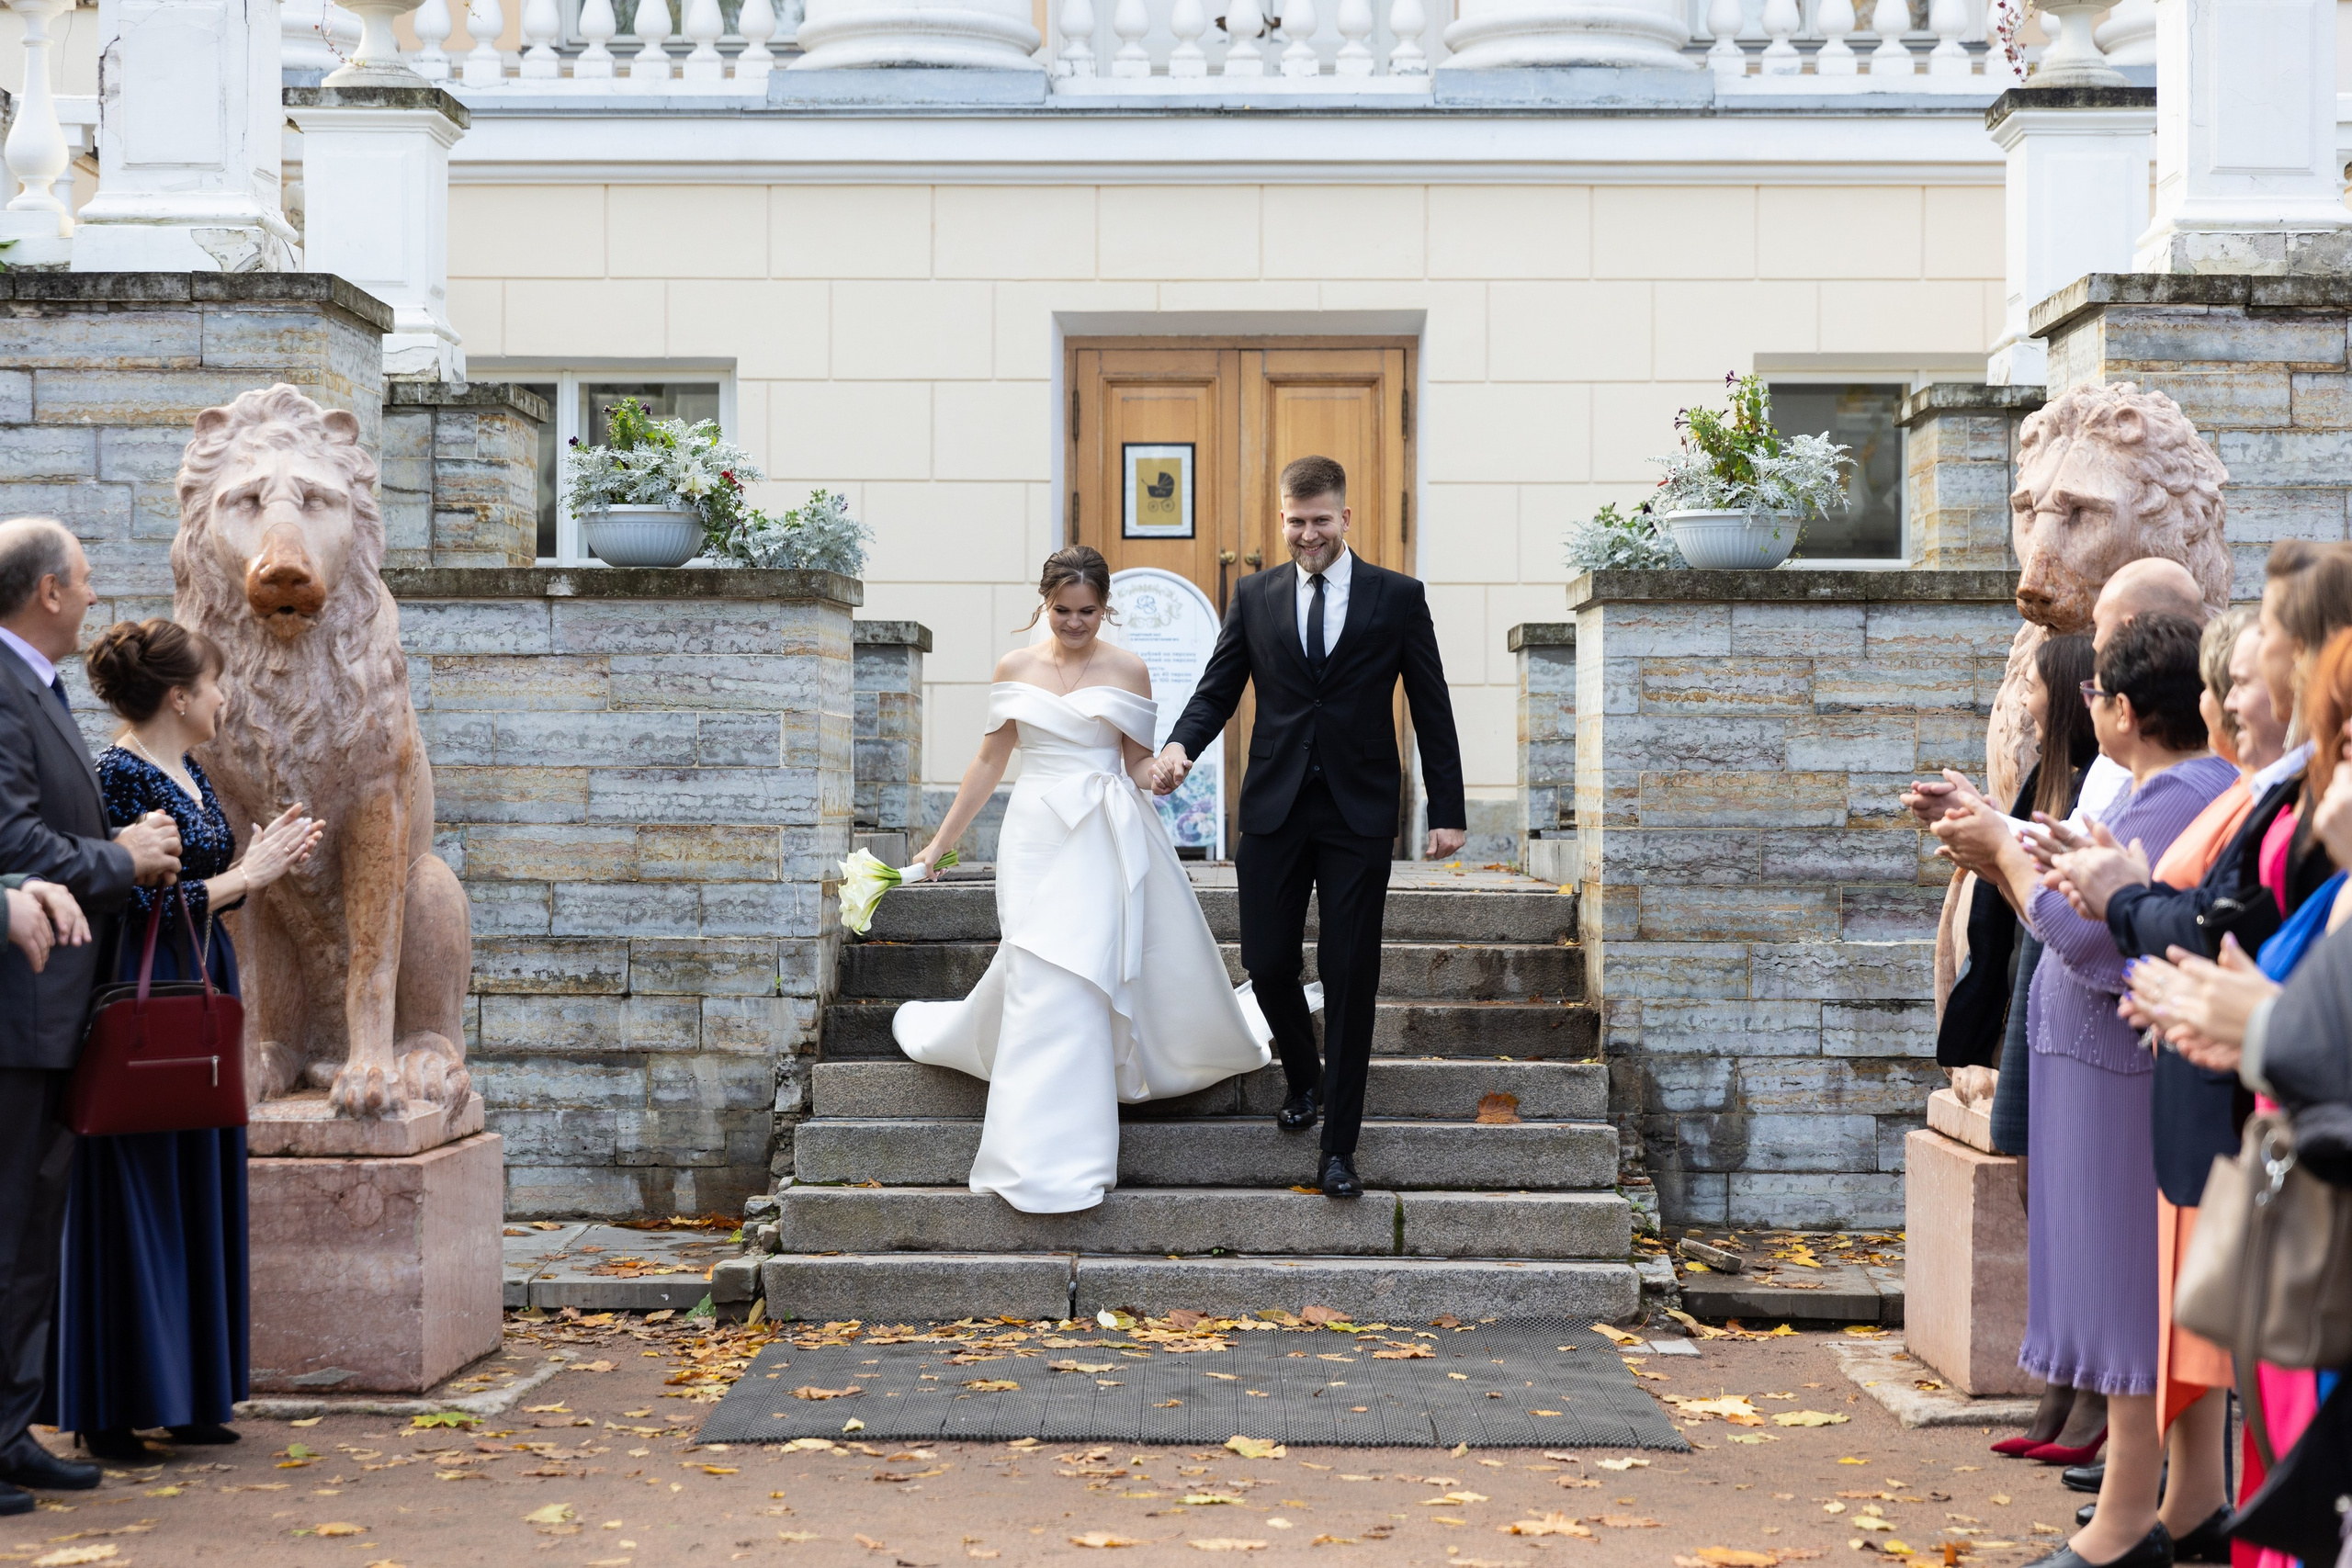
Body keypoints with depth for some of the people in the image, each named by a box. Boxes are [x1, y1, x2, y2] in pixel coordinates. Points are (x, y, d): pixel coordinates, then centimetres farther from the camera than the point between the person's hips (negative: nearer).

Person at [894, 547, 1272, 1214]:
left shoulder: (1128, 671, 3)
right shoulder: (1015, 668, 8)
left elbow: (1137, 765, 8)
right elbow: (989, 761, 13)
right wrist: (941, 842, 14)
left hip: (1110, 841, -1)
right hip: (1038, 835, 1)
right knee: (1044, 981, -6)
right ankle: (1048, 1157, 2)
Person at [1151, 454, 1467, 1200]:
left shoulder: (1398, 598, 2)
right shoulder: (1255, 596, 8)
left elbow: (1431, 708, 3)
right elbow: (1217, 689, 7)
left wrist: (1448, 812, 0)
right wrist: (1179, 745, -14)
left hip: (1360, 813, -2)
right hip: (1275, 808, 2)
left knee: (1350, 977, -1)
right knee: (1268, 964, 2)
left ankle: (1339, 1147, 7)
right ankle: (1304, 1078, 33)